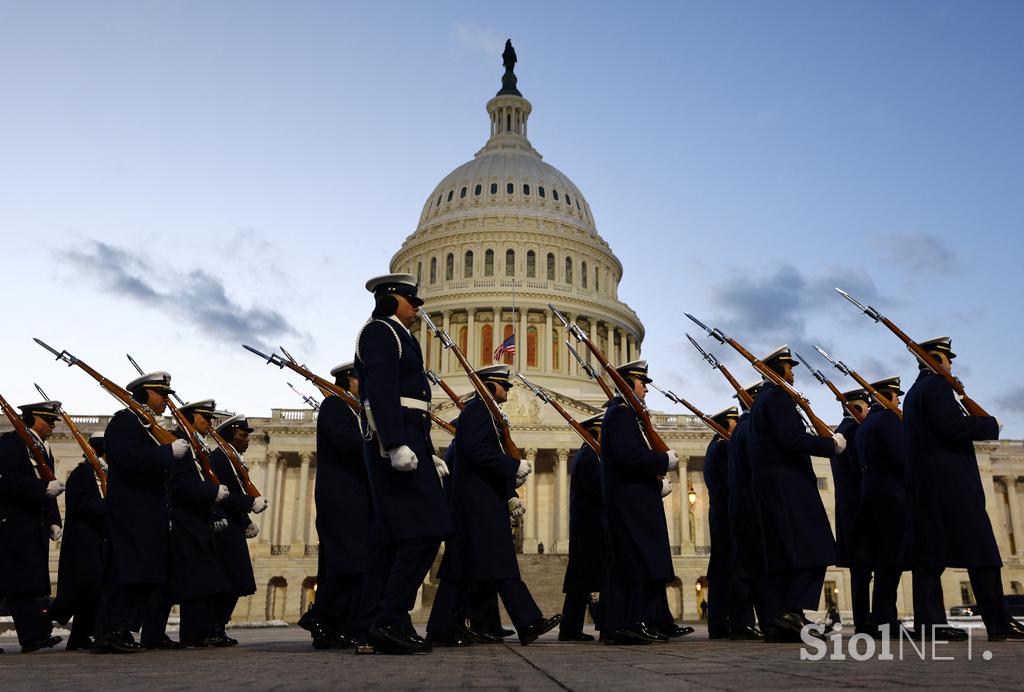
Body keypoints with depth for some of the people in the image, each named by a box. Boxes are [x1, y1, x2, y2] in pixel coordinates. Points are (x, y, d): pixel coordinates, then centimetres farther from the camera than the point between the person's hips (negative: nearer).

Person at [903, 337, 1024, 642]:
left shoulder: (913, 393, 21)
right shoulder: (937, 384, -6)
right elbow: (953, 425, -18)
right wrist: (991, 424, -4)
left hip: (923, 481, 9)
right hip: (950, 479, -9)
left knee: (930, 552, 3)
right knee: (980, 549, -4)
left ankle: (930, 622, 1)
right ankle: (999, 622, -3)